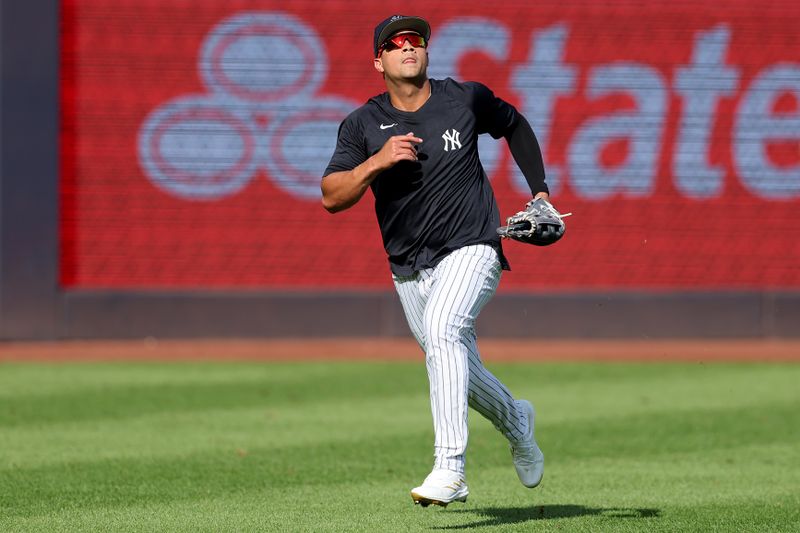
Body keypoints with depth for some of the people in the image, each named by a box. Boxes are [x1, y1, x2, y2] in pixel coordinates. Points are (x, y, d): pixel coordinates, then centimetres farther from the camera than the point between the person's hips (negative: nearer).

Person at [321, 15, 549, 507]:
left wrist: (540, 191, 12)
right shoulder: (363, 125, -1)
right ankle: (516, 422, 46)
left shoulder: (466, 99, -2)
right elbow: (332, 198, -9)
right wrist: (377, 161, -24)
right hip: (409, 269, 4)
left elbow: (515, 125, 18)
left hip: (471, 250, -4)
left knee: (442, 332, -30)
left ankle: (450, 467, -35)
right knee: (459, 373, 12)